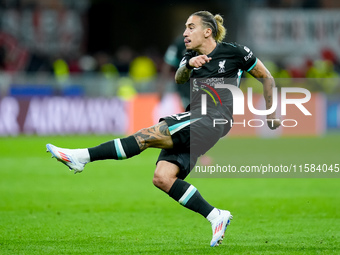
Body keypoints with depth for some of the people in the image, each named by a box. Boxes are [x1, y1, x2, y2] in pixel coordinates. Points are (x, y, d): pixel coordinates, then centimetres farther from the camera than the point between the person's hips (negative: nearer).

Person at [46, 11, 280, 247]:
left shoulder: (235, 52, 4)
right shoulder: (192, 57, 20)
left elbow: (266, 77, 14)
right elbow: (179, 78, -1)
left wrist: (271, 113, 15)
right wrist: (189, 64, -23)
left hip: (214, 120, -7)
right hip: (193, 119, 8)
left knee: (147, 136, -21)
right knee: (162, 178, -11)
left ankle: (83, 156, -22)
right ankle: (216, 217, -8)